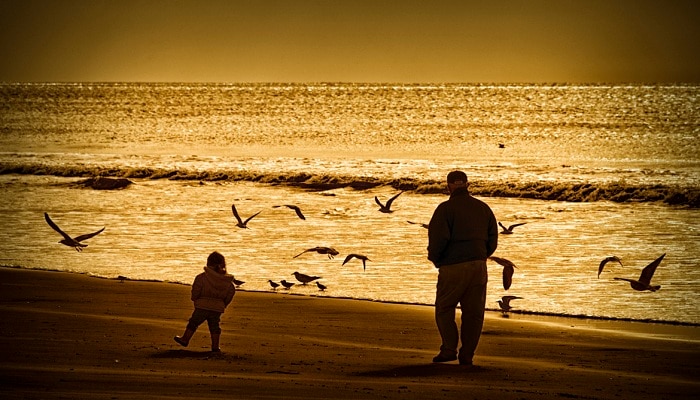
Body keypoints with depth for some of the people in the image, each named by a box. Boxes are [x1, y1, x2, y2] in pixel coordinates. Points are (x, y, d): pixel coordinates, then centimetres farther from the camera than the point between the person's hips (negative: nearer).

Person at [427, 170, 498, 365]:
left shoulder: (445, 209, -7)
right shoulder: (483, 208, 9)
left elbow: (438, 239, -15)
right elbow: (493, 240, 10)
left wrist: (435, 259, 2)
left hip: (453, 267, -4)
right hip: (478, 266, 4)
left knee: (444, 309, 7)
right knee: (473, 313, 7)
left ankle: (449, 348, -5)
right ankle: (467, 355, 7)